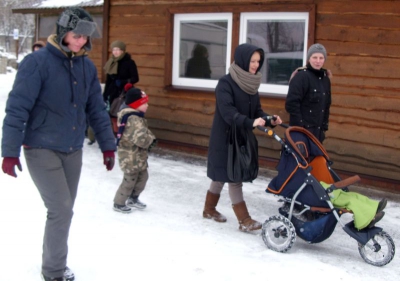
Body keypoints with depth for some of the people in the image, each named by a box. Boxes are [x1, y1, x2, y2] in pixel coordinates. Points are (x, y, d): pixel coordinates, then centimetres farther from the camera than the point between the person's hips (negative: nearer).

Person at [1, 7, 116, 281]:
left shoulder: (88, 66, 4)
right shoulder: (37, 62, -14)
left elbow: (97, 109, 11)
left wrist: (108, 145, 10)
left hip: (73, 150, 6)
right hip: (42, 149, -6)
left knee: (64, 211, 12)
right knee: (61, 209, -10)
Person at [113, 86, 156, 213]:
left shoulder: (135, 116, 9)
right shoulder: (134, 119, -27)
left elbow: (143, 132, 18)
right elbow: (141, 138, -36)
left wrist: (149, 138, -2)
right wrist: (151, 139, -16)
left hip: (137, 156, 11)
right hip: (131, 157, -11)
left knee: (143, 177, 21)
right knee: (129, 181, 3)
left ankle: (133, 199, 38)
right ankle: (119, 204, 20)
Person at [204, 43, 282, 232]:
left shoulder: (251, 83, 7)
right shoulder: (226, 83, -17)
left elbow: (256, 110, 10)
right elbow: (227, 111, -27)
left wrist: (269, 120, -10)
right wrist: (250, 122, -38)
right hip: (225, 137, -8)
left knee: (222, 174, 16)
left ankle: (209, 209, 31)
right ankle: (244, 221, -1)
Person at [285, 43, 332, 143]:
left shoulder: (325, 78, 12)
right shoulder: (301, 76, -11)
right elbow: (291, 103, -17)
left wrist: (324, 126, 13)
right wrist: (299, 126, -17)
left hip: (318, 130, 7)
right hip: (302, 129, -7)